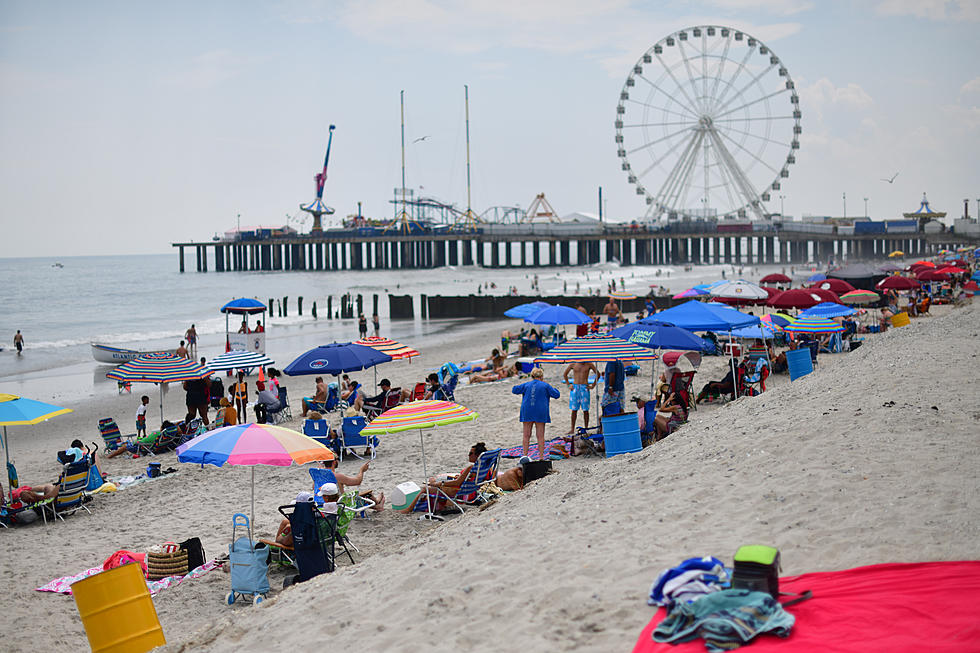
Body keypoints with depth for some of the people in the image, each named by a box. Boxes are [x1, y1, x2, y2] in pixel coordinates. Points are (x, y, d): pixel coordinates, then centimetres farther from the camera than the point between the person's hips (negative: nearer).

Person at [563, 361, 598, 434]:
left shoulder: (589, 364, 2)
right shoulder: (573, 364, 5)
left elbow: (598, 374, 9)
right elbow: (565, 374, 17)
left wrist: (593, 386, 2)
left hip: (584, 388, -1)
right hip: (574, 387, 1)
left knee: (585, 410, 0)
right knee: (574, 410, 2)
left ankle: (586, 429, 8)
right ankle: (572, 429, 8)